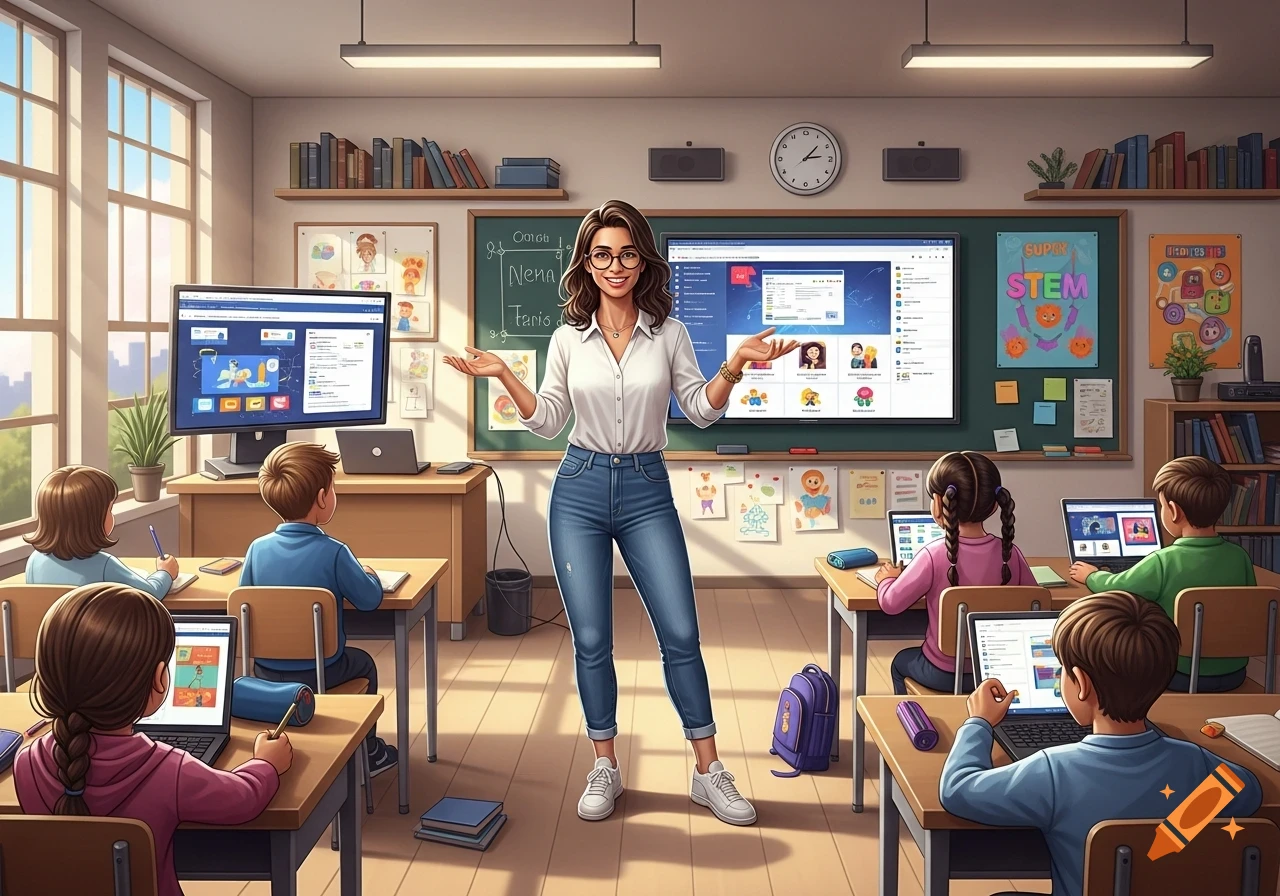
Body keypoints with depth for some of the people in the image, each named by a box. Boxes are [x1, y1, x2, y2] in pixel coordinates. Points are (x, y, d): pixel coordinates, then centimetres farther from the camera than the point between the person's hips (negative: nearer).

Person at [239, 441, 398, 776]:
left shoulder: (258, 548, -9)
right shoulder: (333, 552, -21)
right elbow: (369, 599, -11)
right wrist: (368, 574, 10)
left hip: (264, 673, 4)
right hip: (317, 673, -3)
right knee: (363, 663, 27)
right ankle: (367, 753, 39)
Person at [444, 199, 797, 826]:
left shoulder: (668, 333, 2)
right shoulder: (569, 339, 4)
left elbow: (701, 410, 4)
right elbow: (548, 423, 8)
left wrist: (735, 366, -11)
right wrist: (504, 377, -3)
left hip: (647, 491, 0)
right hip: (581, 490, 1)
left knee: (680, 632, -3)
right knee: (591, 640, 4)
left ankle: (708, 773, 11)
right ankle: (605, 768, 20)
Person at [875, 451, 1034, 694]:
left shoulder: (934, 555, -24)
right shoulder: (1010, 553, -13)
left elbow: (891, 603, -15)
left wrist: (886, 579, 6)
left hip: (944, 673, -3)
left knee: (901, 661, 30)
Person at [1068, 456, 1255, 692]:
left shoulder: (1163, 562, -22)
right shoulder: (1240, 557, -9)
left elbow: (1114, 589, -4)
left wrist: (1091, 575, 18)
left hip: (1180, 675, -5)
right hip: (1233, 674, 5)